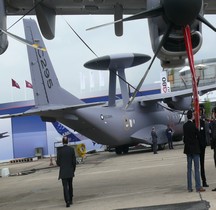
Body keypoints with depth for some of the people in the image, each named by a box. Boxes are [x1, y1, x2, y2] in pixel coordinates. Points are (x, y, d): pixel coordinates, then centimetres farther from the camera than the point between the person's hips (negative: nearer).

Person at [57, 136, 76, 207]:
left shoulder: (59, 151, -10)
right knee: (70, 186, 18)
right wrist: (73, 170, 10)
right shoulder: (71, 149, -5)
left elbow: (58, 162, -6)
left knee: (65, 187, -2)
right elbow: (74, 161, -3)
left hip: (63, 172, -3)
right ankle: (70, 200, 25)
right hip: (70, 172, 3)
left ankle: (67, 201, -15)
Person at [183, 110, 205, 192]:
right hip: (194, 148, -6)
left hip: (188, 148, 6)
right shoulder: (193, 125, -15)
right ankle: (198, 187, -3)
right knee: (196, 168, -3)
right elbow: (198, 135, -7)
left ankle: (189, 187, 11)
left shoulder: (184, 125, 4)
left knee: (189, 168, 9)